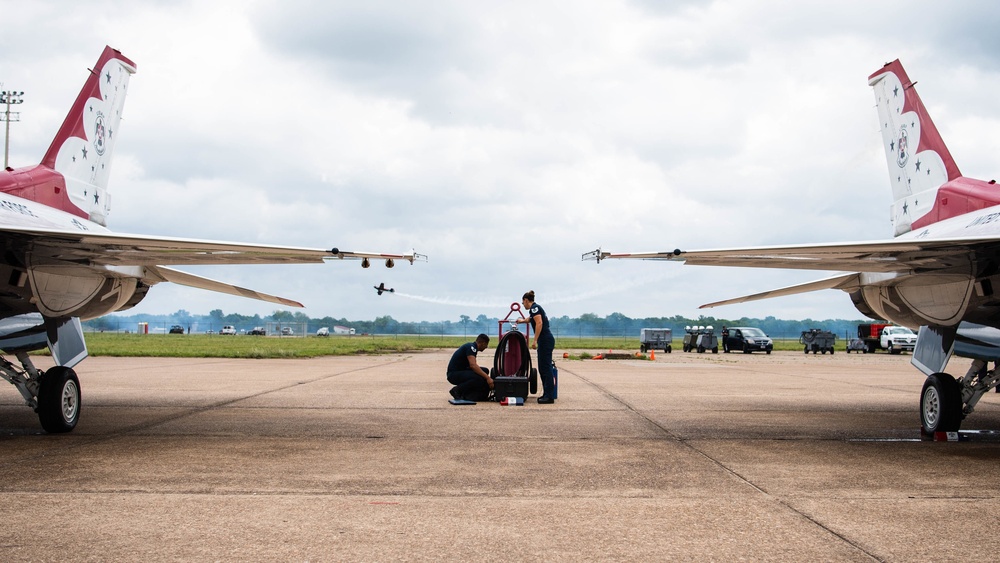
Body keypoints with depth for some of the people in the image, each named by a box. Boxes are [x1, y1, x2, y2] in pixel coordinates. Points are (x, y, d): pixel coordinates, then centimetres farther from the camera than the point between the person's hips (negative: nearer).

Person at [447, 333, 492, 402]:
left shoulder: (471, 346, 15)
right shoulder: (471, 347, -16)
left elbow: (473, 366, 26)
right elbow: (473, 365, -30)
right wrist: (488, 378, -31)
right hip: (453, 374, -10)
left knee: (484, 371, 3)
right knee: (479, 378, -31)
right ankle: (457, 390, -12)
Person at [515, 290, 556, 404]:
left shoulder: (534, 308, -7)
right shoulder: (535, 308, 22)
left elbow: (539, 323, -21)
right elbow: (529, 320, 45)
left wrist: (535, 340, -23)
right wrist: (521, 321, 65)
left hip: (545, 340, -10)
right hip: (545, 340, 10)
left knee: (546, 368, -10)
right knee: (543, 368, 12)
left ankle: (549, 397, -11)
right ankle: (547, 394, 15)